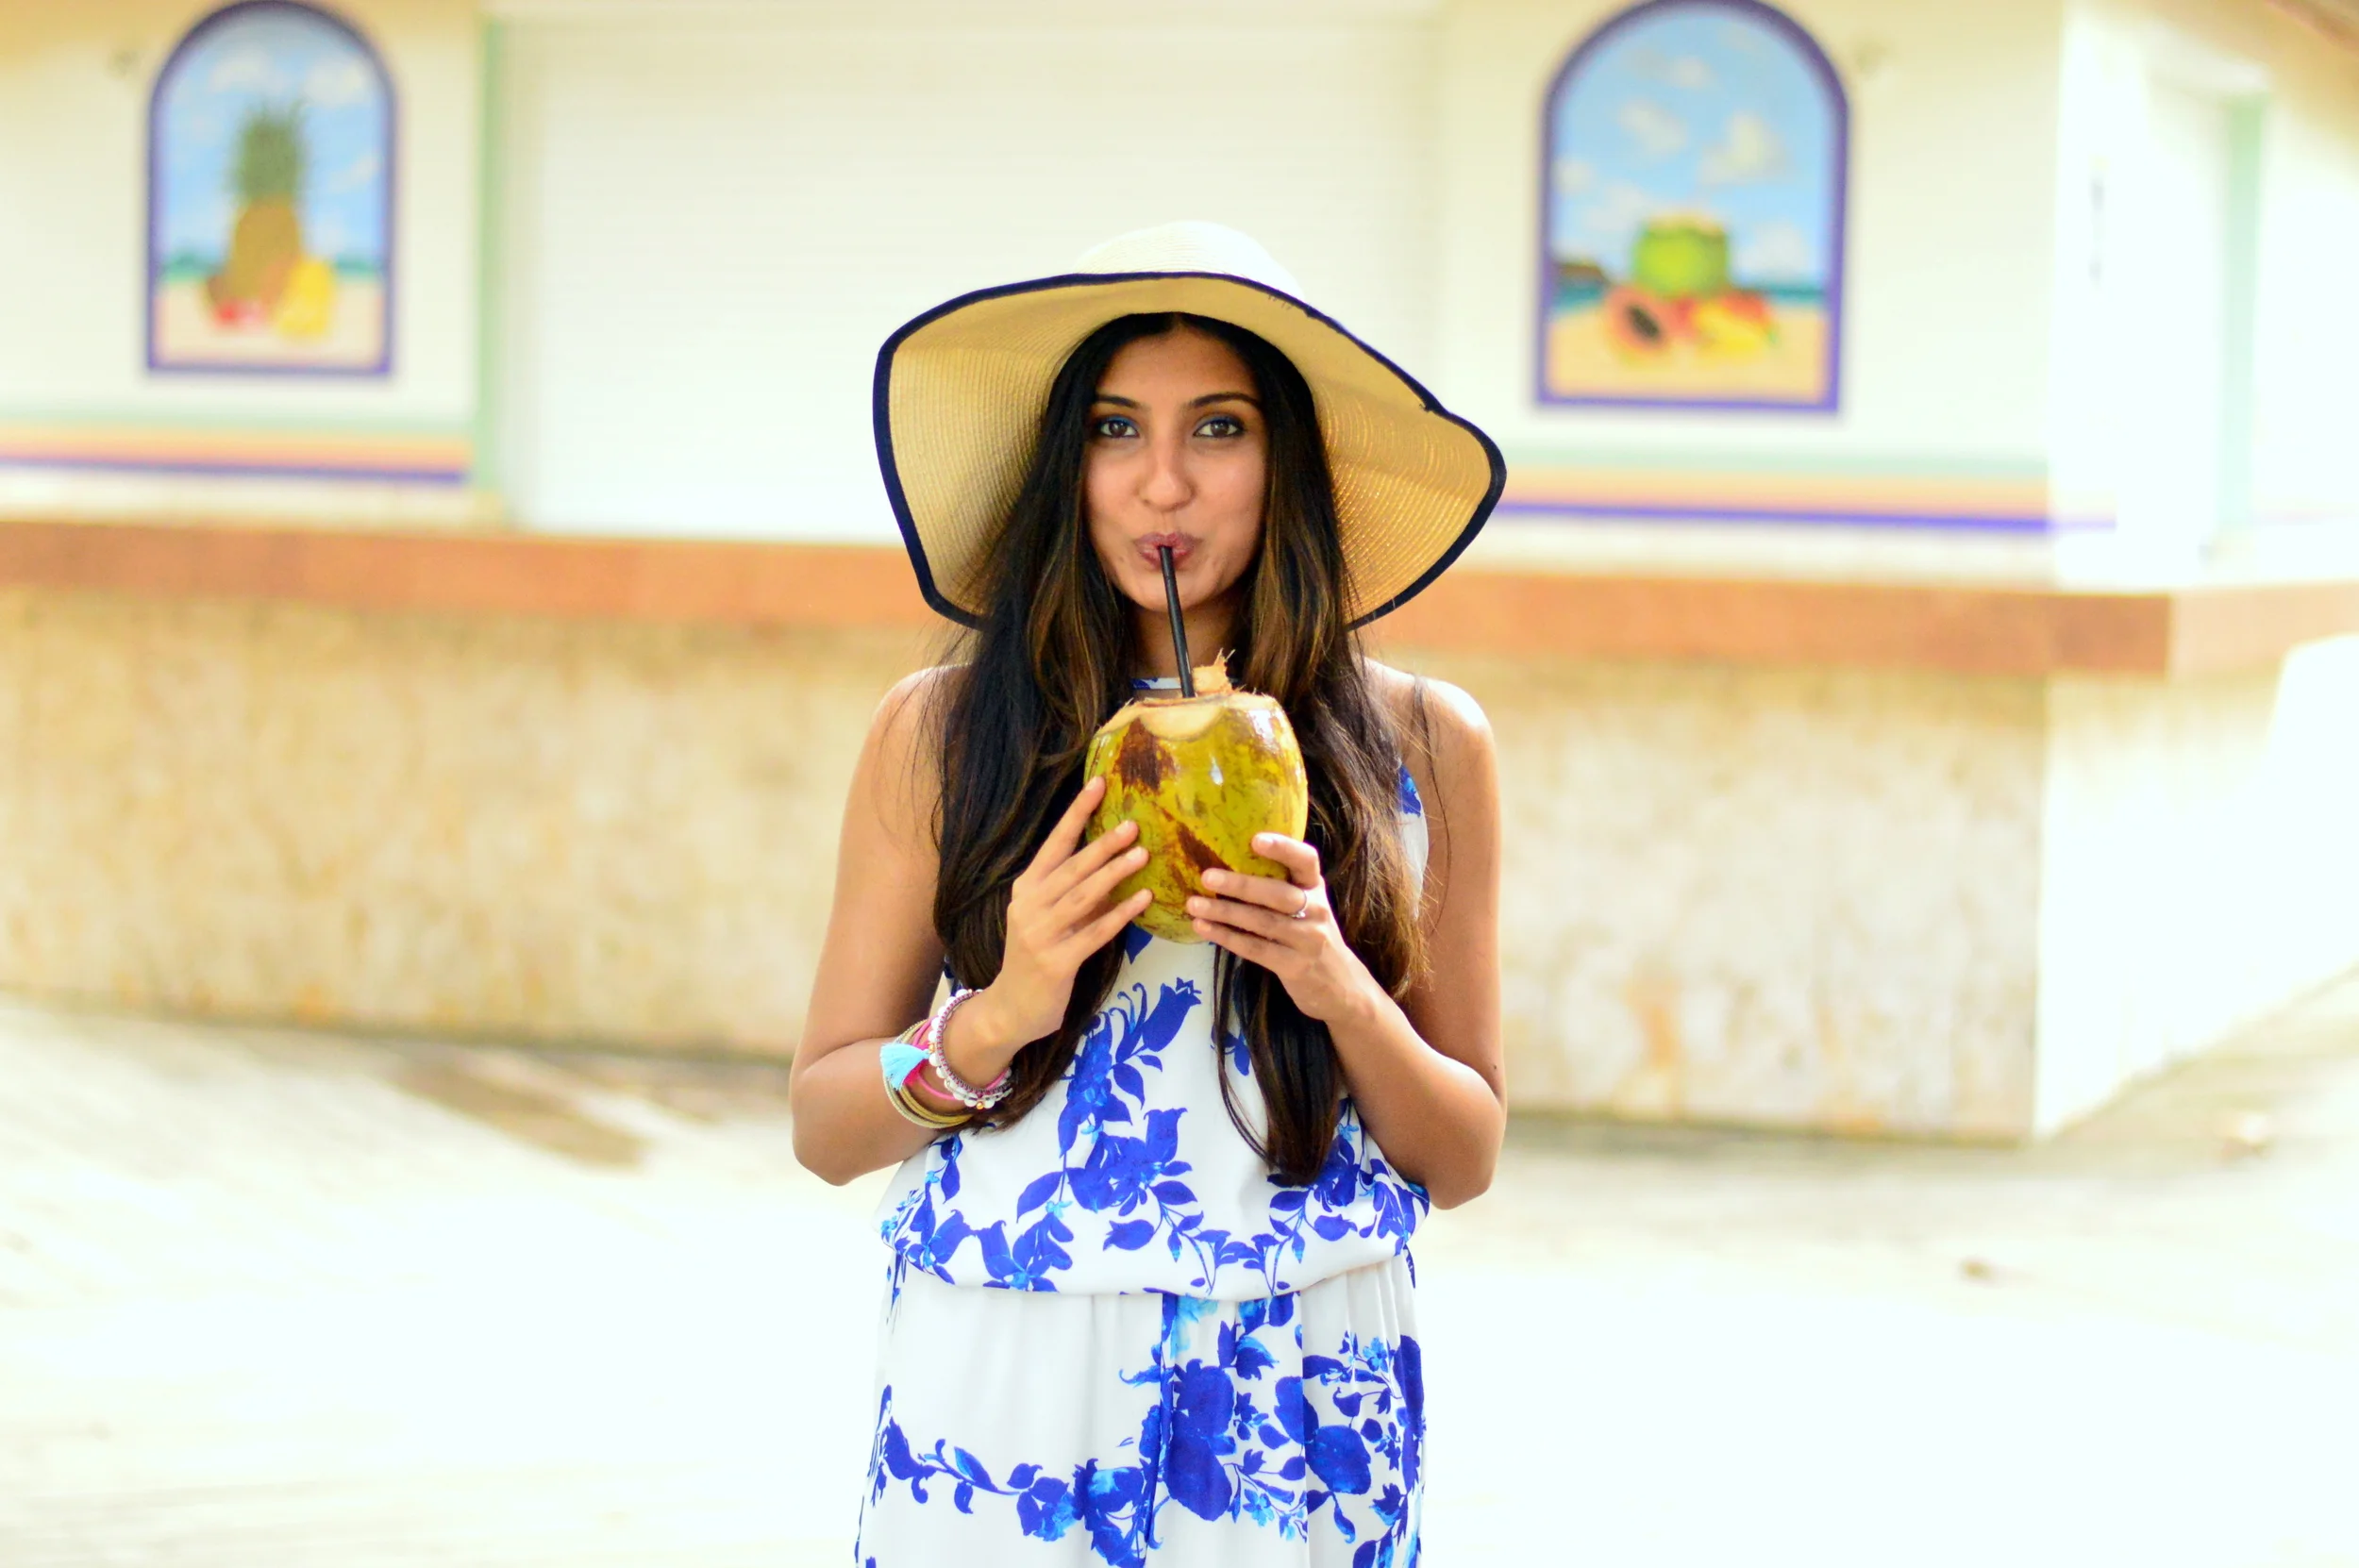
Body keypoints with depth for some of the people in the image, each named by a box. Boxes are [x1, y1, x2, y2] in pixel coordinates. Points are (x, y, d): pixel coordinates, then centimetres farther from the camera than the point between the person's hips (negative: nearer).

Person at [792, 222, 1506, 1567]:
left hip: (1299, 1406, 1)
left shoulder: (1424, 746, 2)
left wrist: (1344, 993, -13)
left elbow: (1463, 1158, 5)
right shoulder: (941, 736, 1)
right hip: (997, 1393, 0)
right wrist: (1001, 1012, -15)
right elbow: (824, 1127, 3)